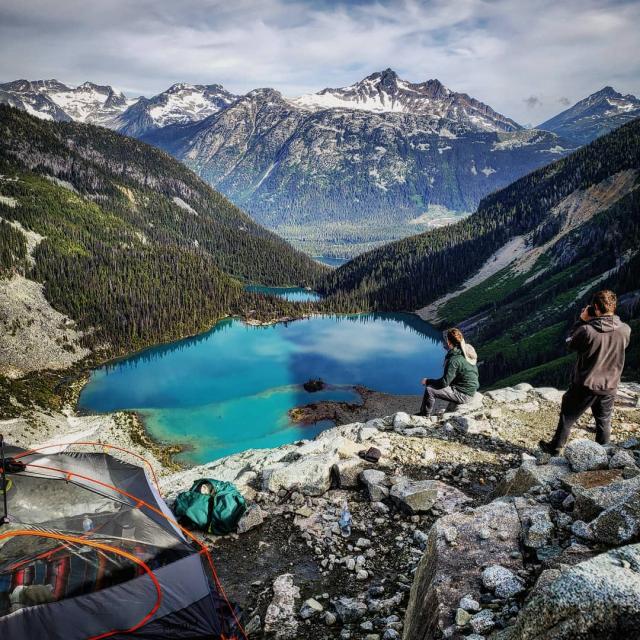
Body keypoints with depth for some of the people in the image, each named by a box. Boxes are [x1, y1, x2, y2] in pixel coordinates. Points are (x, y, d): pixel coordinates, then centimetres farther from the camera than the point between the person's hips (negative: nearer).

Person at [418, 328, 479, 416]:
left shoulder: (454, 360, -25)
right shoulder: (466, 351, 4)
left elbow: (444, 382, -21)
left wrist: (428, 381, -9)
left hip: (463, 394, -10)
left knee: (429, 390, -12)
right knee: (432, 386, 15)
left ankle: (425, 417, 9)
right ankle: (422, 412, 22)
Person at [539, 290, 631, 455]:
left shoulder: (587, 330, -26)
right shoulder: (625, 330, -14)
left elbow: (570, 343, -6)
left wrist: (582, 321, -4)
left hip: (585, 386, -3)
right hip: (610, 387, 3)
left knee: (568, 417, 15)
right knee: (604, 420, 22)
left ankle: (555, 448, 27)